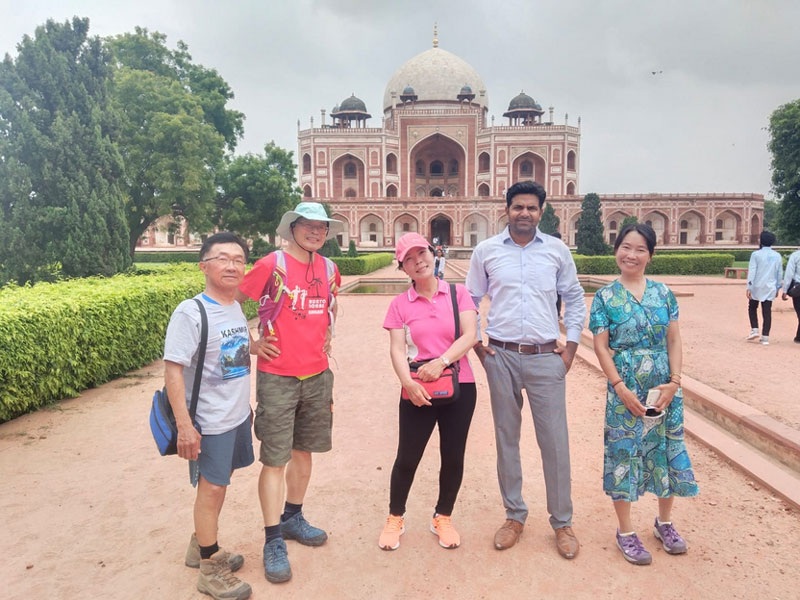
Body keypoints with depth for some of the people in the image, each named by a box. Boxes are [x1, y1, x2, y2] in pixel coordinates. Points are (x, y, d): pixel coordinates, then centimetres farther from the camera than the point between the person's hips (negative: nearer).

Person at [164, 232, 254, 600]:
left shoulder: (236, 307, 4)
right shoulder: (190, 312, -18)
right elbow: (173, 369, -19)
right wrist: (184, 425, -21)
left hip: (238, 415, 7)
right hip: (210, 421, -7)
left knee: (217, 484, 19)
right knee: (212, 487, 4)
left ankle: (201, 546, 38)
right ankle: (210, 570, 22)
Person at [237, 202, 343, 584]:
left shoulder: (329, 269, 5)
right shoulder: (272, 265, -12)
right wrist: (251, 343, -7)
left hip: (317, 376, 6)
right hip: (278, 377, -5)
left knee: (303, 451, 17)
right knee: (275, 460, 0)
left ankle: (293, 518, 35)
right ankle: (273, 541, 14)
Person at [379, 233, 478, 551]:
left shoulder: (458, 293, 2)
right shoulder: (400, 304, 3)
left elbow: (470, 335, -8)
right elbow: (397, 349, -6)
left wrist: (442, 361, -21)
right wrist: (408, 383, -22)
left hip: (460, 387, 1)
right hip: (418, 391, 0)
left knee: (453, 457, 9)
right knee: (407, 458, 5)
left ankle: (443, 518, 32)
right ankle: (395, 518, 29)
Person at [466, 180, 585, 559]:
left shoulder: (557, 250, 4)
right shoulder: (486, 251, 3)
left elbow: (575, 299, 11)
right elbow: (470, 300, 11)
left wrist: (571, 348, 5)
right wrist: (475, 344, 4)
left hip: (546, 357, 0)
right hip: (501, 357, 1)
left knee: (554, 440, 3)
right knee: (506, 438, 10)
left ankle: (562, 522, 21)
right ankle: (514, 516, 27)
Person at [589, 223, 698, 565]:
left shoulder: (663, 293, 4)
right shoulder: (605, 297, -4)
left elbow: (674, 341, 3)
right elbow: (601, 347, -7)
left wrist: (674, 382, -8)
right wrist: (621, 388, -14)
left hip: (665, 387, 3)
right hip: (625, 388, -3)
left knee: (667, 448, 13)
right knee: (624, 452, 5)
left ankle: (664, 522, 36)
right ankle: (625, 531, 21)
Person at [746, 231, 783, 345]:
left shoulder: (756, 254, -5)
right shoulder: (777, 256, 8)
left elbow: (752, 271, -11)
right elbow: (780, 273, 11)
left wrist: (749, 287, -12)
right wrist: (777, 288, 20)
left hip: (757, 286, -3)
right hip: (770, 288, 3)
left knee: (752, 308, 16)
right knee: (767, 312, 3)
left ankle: (754, 330, 3)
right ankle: (765, 337, 2)